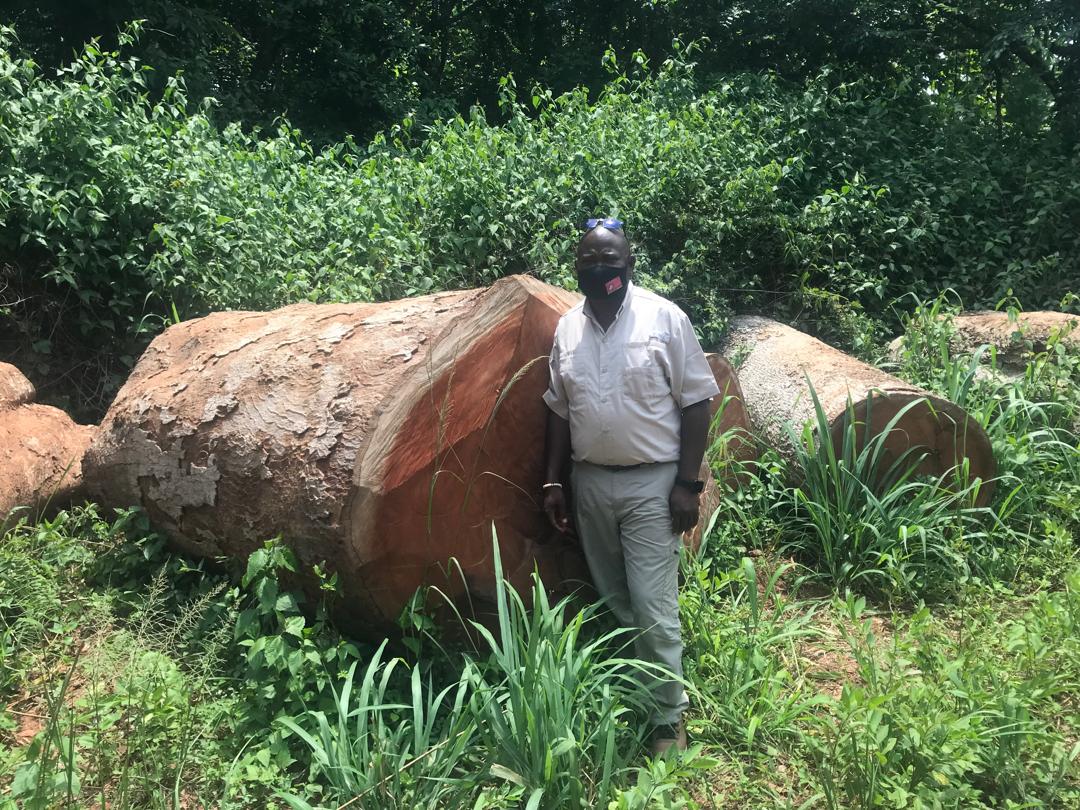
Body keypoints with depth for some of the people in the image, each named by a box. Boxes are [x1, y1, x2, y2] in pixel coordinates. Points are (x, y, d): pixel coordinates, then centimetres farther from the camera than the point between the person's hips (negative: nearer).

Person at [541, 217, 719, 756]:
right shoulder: (567, 328, 6)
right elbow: (560, 409, 12)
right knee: (613, 603, 16)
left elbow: (696, 403, -7)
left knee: (653, 609, -3)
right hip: (590, 483, 5)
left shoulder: (665, 318, -8)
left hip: (652, 483, -5)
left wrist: (688, 483, -11)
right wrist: (553, 482, 8)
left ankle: (668, 718, 14)